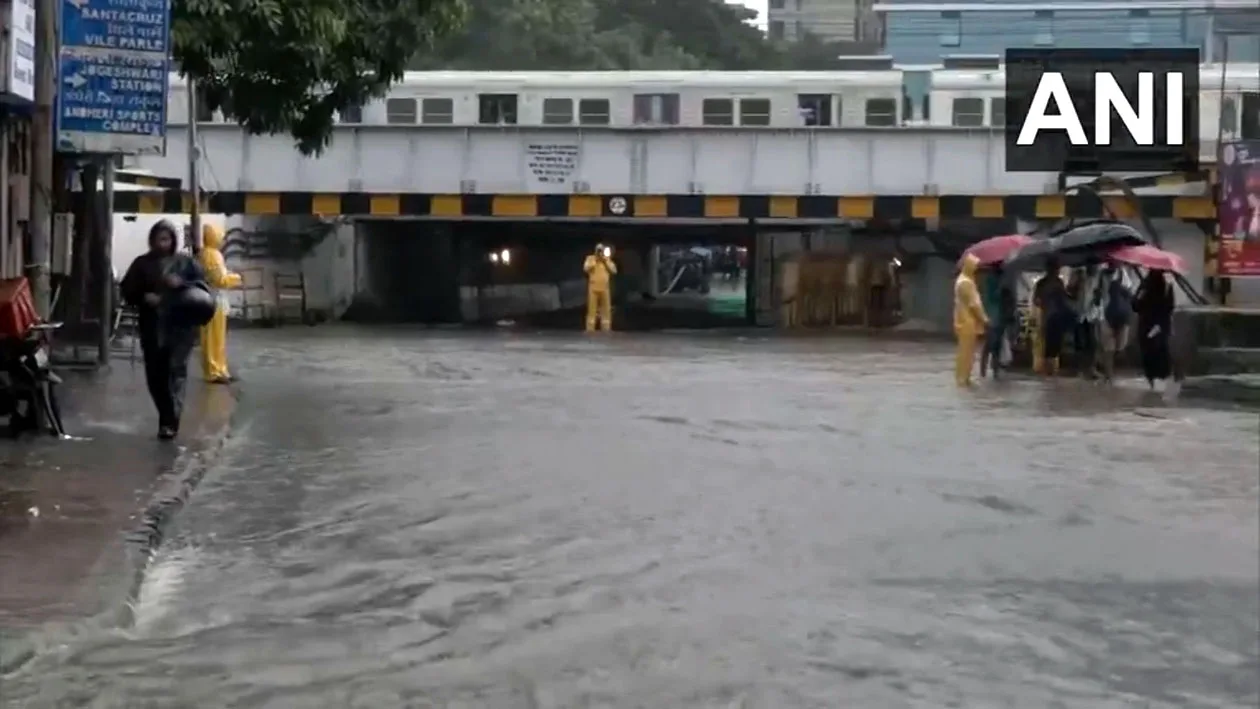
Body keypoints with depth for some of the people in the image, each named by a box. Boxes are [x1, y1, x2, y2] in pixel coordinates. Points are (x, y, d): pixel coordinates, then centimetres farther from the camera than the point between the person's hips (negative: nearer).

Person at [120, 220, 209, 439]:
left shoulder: (187, 262, 4)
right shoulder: (142, 263, 7)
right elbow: (127, 290, 8)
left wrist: (182, 284, -16)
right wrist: (143, 297, -11)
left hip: (181, 327, -3)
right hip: (152, 328, 3)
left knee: (176, 370, -13)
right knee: (155, 375, 7)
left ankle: (171, 421, -15)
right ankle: (167, 418, 25)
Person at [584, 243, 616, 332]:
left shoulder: (607, 260, 14)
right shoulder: (590, 258, 7)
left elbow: (614, 270, 5)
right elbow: (586, 268, -8)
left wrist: (605, 262, -3)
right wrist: (595, 261, -9)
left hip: (604, 288, 2)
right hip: (593, 287, -2)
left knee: (606, 308, -2)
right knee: (592, 308, -9)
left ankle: (606, 327, 1)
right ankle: (590, 327, -9)